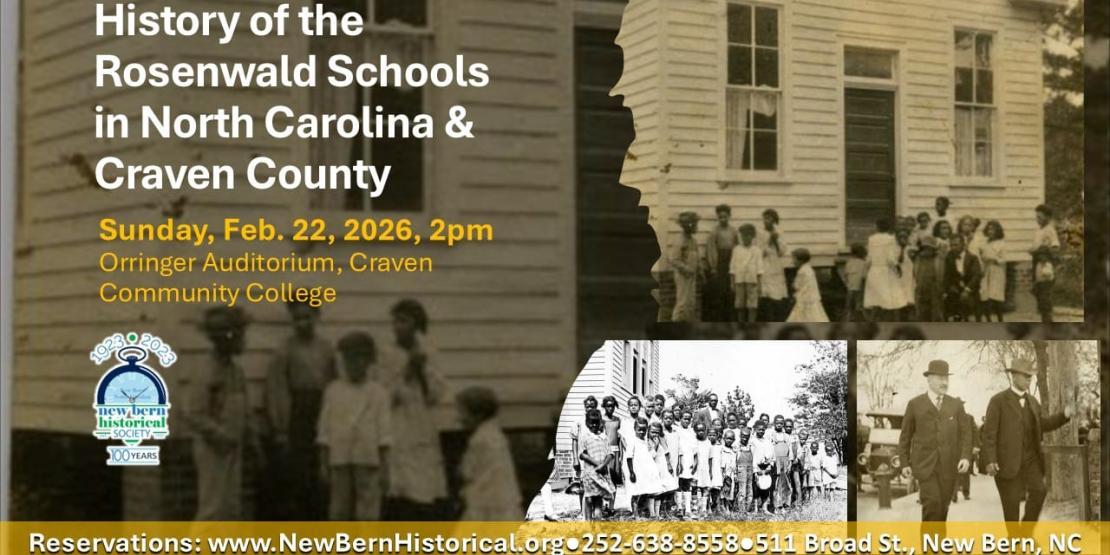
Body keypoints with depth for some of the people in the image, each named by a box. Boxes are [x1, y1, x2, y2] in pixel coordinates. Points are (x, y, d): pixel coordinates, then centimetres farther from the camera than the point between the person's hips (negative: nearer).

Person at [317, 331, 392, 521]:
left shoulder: (377, 393, 3)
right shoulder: (333, 391, 8)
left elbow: (384, 431, 1)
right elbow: (324, 429, 9)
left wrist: (385, 467, -3)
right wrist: (323, 463, 5)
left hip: (368, 461, -2)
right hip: (340, 460, 2)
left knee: (368, 511, -3)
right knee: (339, 511, 5)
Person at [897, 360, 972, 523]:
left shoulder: (956, 405, 7)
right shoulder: (915, 404, 1)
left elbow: (965, 434, 3)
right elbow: (906, 435, 7)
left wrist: (966, 457, -14)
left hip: (948, 465, 3)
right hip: (924, 463, -3)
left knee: (942, 506, 6)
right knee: (932, 502, -18)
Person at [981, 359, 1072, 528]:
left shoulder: (1032, 401, 15)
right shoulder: (998, 401, -5)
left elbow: (1045, 423, 11)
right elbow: (989, 433, -8)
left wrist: (1064, 415, -7)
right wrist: (990, 461, -17)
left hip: (1031, 458, 5)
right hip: (1008, 460, -5)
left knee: (1039, 490, -12)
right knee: (1011, 502, -1)